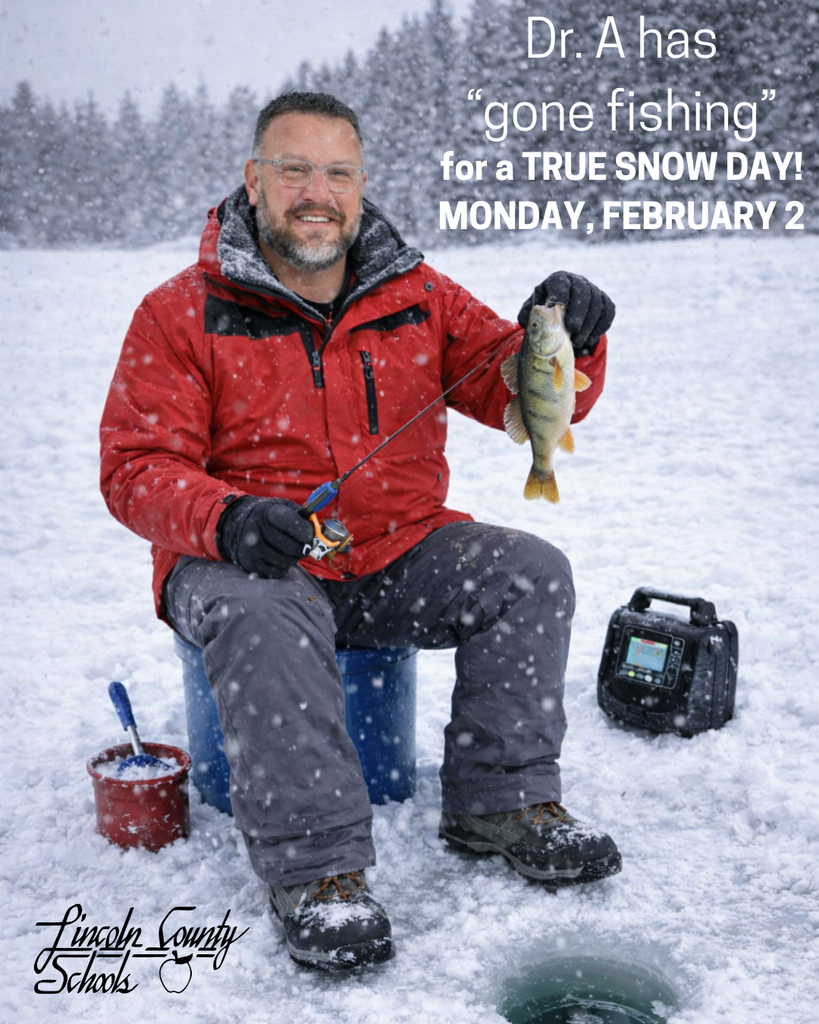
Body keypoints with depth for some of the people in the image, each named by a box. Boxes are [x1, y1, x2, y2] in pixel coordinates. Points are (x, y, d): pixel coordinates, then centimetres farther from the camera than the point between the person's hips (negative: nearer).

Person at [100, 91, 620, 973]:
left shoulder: (420, 297, 4)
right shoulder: (181, 314, -5)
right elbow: (135, 467, -9)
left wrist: (564, 340, -22)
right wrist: (227, 520, -30)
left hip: (396, 555, 4)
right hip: (242, 564, -3)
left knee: (528, 571, -12)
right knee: (266, 621, -35)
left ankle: (501, 802, -1)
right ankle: (314, 867, -21)